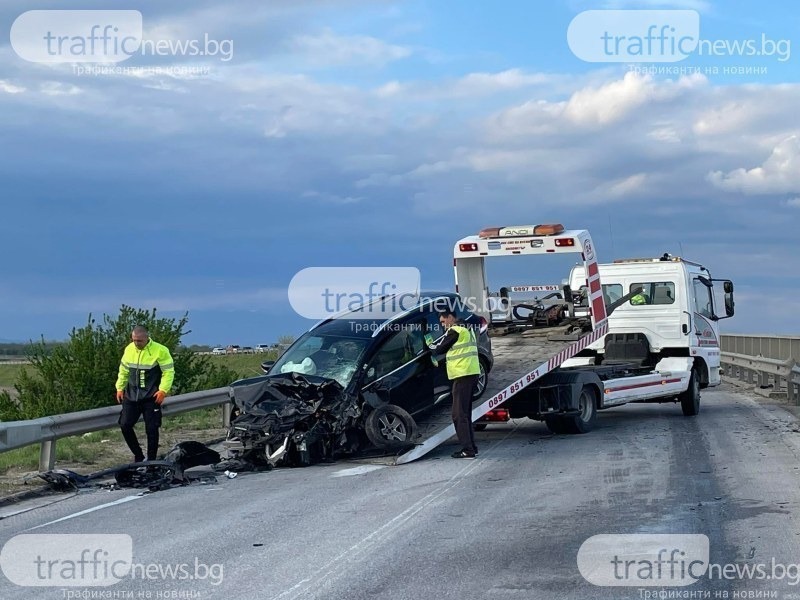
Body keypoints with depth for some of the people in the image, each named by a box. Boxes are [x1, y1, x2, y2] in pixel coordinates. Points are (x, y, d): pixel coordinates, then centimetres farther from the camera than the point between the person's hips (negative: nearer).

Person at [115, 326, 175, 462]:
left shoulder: (160, 351, -11)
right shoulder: (129, 349, 6)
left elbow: (169, 372, -9)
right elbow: (123, 371, 18)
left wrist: (163, 390, -17)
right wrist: (120, 388, 13)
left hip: (151, 397, -5)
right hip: (131, 396, 5)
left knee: (151, 429, -4)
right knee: (125, 425, 1)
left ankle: (151, 460, 7)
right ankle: (138, 455, 17)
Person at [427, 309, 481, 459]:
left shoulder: (454, 331, -9)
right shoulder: (467, 329, 20)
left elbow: (440, 349, -3)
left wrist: (430, 346, 16)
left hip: (463, 375, -10)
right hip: (472, 373, 10)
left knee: (459, 414, -8)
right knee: (465, 413, 15)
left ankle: (467, 449, -12)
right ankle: (471, 447, 16)